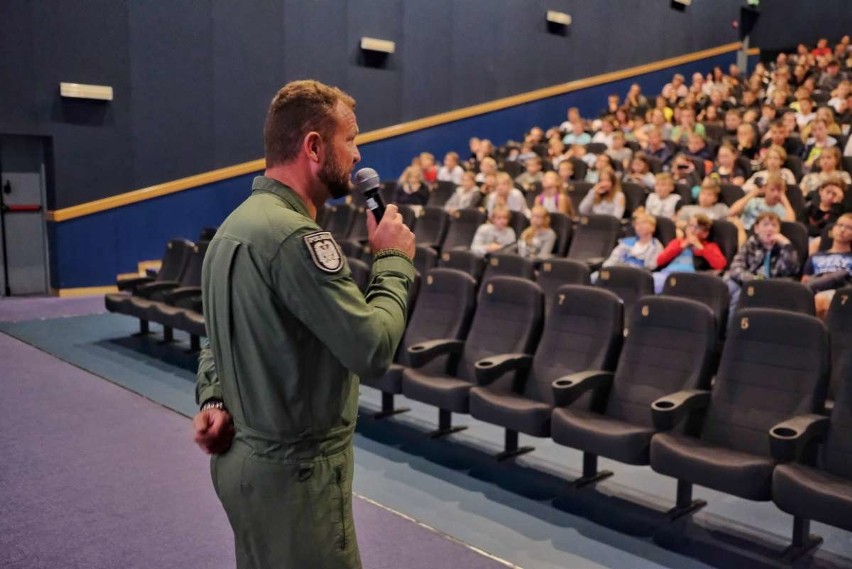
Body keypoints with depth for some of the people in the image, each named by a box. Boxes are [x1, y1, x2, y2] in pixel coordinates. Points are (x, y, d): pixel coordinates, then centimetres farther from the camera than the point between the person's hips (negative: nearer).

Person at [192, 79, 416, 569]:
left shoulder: (237, 224, 8)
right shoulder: (294, 236, -24)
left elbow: (225, 333, 16)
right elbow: (373, 349, -25)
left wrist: (213, 399, 3)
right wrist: (395, 261, -12)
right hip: (294, 470, -10)